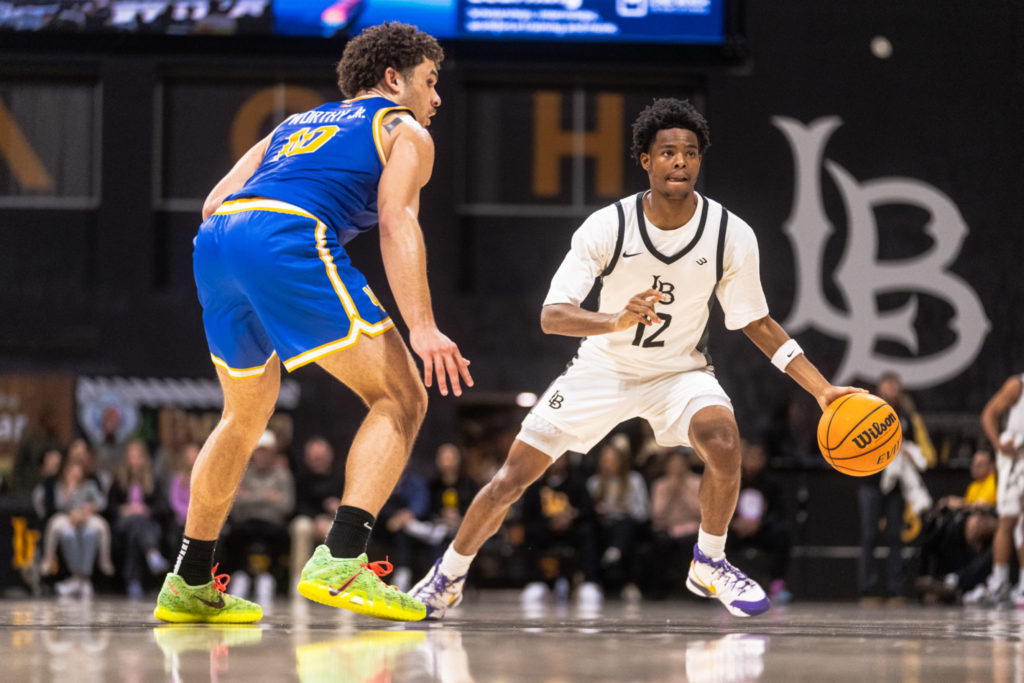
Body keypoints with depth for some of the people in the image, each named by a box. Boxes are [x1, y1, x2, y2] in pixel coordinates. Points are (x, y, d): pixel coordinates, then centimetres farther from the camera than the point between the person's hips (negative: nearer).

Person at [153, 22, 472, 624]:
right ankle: (341, 562, -16)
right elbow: (397, 220, 0)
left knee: (247, 417, 26)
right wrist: (422, 327, -9)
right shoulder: (405, 131, 18)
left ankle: (189, 585, 29)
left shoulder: (296, 123, 37)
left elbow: (216, 201, 27)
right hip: (288, 239, -7)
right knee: (401, 398, 0)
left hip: (215, 237, 7)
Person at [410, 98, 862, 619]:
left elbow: (756, 323, -4)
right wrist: (617, 320, -47)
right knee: (510, 481, -1)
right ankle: (447, 578, 25)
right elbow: (551, 314, -27)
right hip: (604, 367, 0)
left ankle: (709, 564, -7)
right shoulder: (606, 228, -21)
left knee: (723, 440, -32)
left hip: (679, 370, 0)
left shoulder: (732, 236, -17)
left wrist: (823, 389, -11)